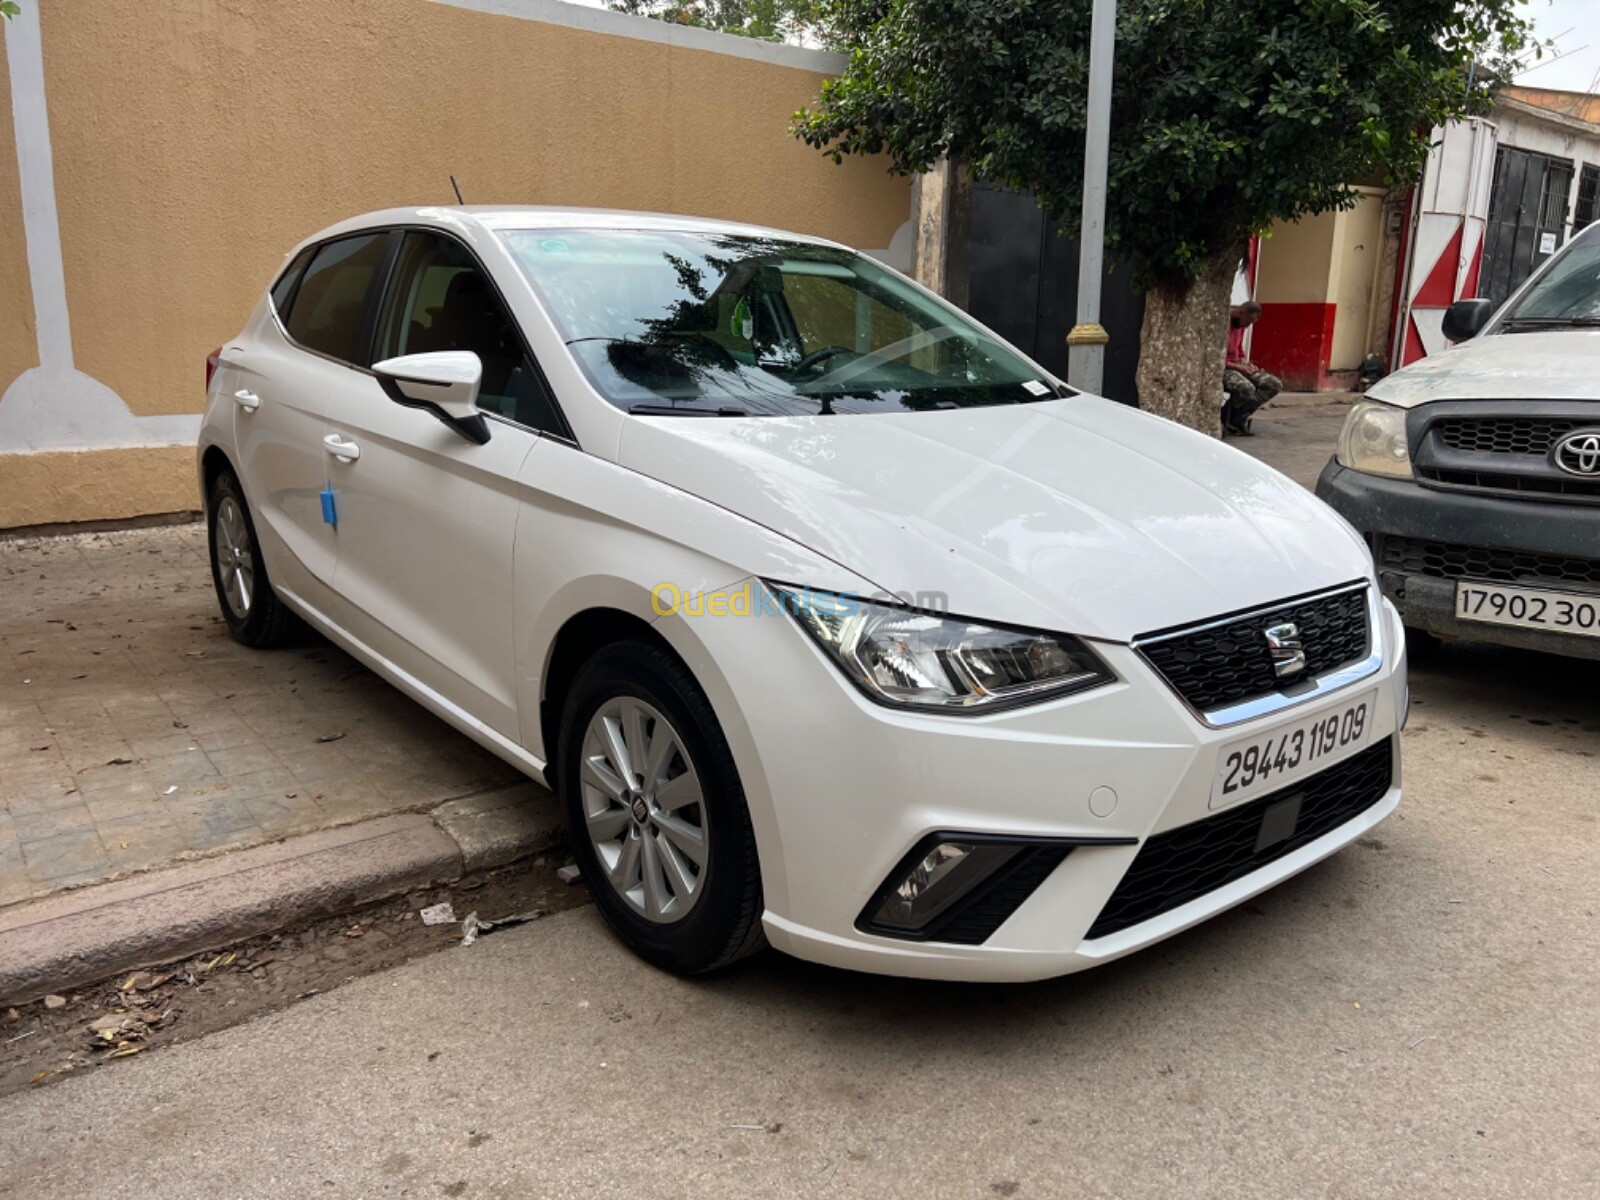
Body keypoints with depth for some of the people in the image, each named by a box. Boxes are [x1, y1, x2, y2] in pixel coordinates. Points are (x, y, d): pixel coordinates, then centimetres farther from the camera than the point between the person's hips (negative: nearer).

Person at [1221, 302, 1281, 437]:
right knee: (1247, 388, -37)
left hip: (1237, 366, 9)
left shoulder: (1240, 325, 11)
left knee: (1275, 384, -9)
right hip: (1221, 368, -9)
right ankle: (1224, 420, -11)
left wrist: (1246, 363, 0)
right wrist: (1237, 367, -21)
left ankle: (1238, 419, -16)